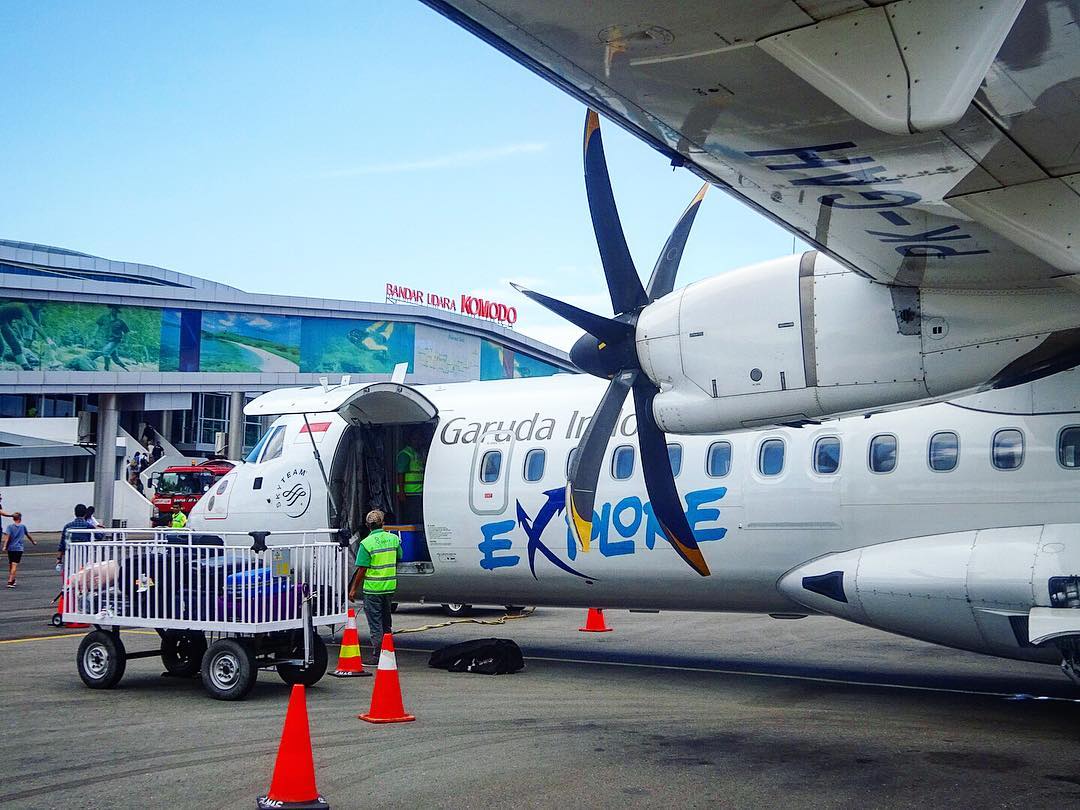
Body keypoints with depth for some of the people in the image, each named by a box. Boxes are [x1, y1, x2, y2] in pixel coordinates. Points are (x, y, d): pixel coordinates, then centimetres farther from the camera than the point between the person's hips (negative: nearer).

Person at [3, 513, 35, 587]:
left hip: (10, 548, 2)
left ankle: (11, 580, 29)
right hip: (19, 548, -2)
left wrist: (5, 546, -16)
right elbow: (28, 535, 19)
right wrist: (33, 541, 36)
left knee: (10, 564, 18)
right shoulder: (23, 527, 5)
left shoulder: (10, 526, 1)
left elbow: (7, 536, -12)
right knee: (14, 565, -8)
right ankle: (10, 581, -19)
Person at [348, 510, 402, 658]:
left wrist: (353, 589, -7)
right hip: (390, 586, 5)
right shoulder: (394, 539, 2)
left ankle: (379, 654, 2)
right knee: (386, 620, 19)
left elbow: (362, 569, -14)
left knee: (375, 623, 2)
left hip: (373, 588, -5)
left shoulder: (366, 543, -13)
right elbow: (399, 558, 17)